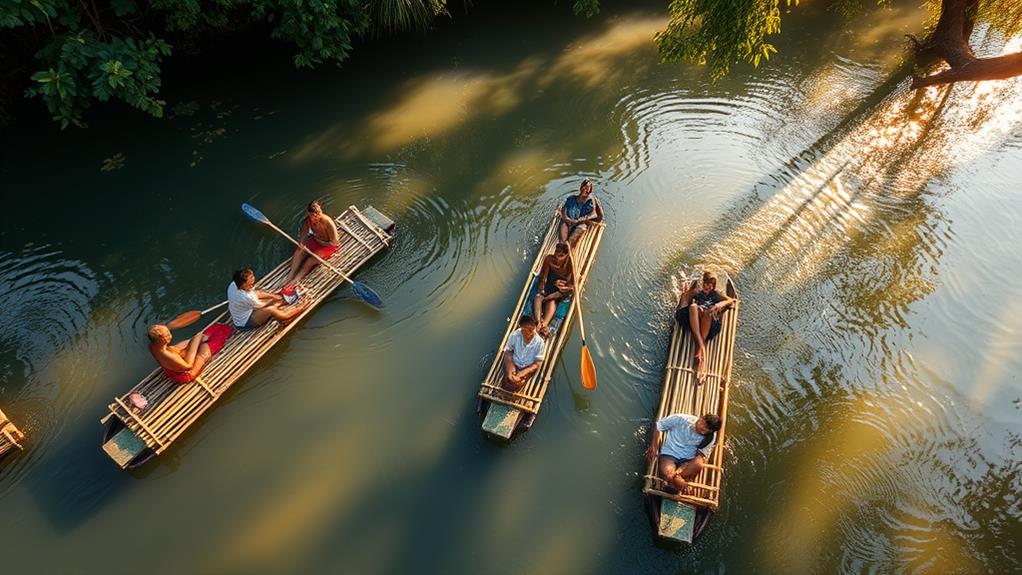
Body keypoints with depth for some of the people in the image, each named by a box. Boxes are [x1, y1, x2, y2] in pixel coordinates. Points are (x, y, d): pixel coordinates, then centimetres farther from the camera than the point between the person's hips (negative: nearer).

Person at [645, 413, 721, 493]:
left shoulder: (710, 437, -10)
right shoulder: (681, 419, -17)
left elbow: (703, 456, -14)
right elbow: (658, 426, -3)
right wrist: (653, 446, -7)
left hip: (688, 460, 2)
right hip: (670, 454, -2)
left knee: (698, 464, -35)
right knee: (667, 474, -36)